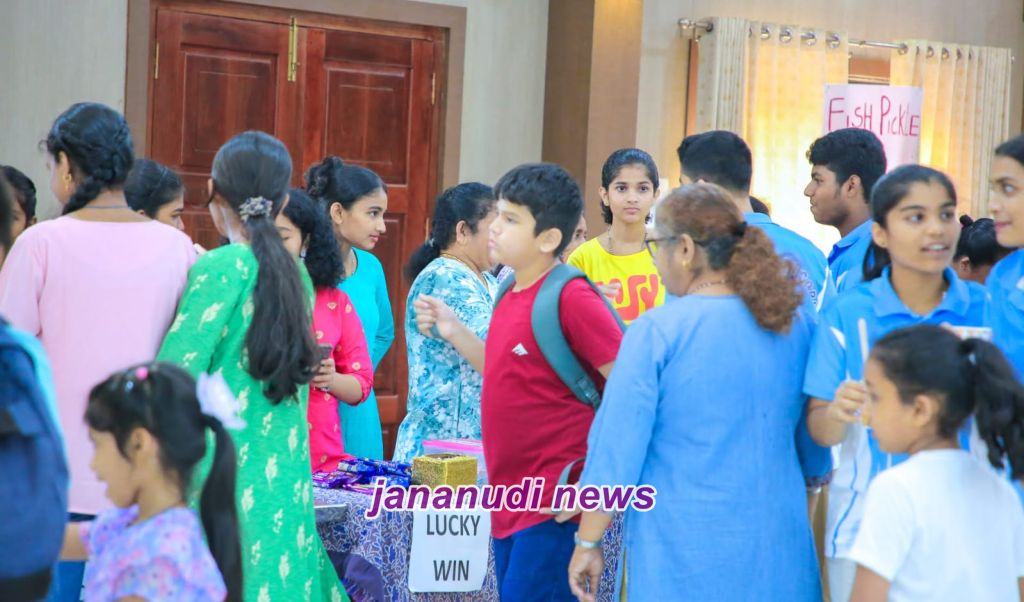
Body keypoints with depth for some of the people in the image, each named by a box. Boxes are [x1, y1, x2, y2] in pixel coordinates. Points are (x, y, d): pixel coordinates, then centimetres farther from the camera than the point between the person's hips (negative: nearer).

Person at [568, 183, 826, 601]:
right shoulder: (796, 321, 2)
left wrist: (588, 543, -1)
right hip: (778, 549, 4)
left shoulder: (657, 331, -12)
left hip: (682, 554, -4)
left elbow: (616, 449, -10)